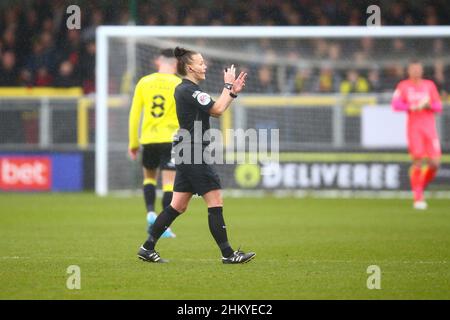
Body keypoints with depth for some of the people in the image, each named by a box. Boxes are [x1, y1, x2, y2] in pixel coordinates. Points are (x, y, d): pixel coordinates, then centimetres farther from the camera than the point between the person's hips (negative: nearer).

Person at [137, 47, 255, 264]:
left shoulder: (184, 89, 16)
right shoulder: (189, 90, -15)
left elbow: (215, 110, 21)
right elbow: (217, 110, -18)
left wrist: (233, 92, 12)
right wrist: (228, 87, -7)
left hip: (186, 156, 10)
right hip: (193, 155, -10)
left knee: (178, 206, 12)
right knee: (215, 203, -6)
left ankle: (147, 248, 14)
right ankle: (227, 254, -3)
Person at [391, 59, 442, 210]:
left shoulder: (430, 85, 14)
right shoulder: (403, 86, 6)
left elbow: (439, 107, 10)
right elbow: (395, 104, -6)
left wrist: (429, 105, -10)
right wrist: (413, 107, -16)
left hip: (430, 128, 3)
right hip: (414, 128, -3)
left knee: (434, 163, -7)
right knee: (417, 161, -12)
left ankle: (421, 186, 19)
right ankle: (418, 197, -5)